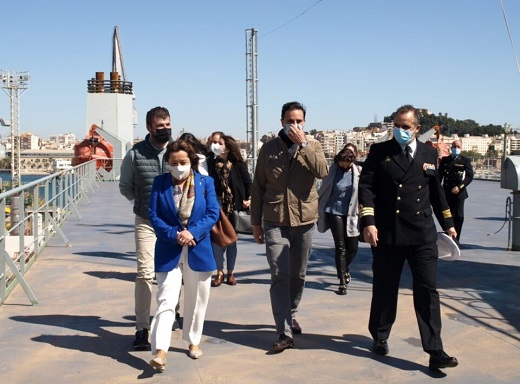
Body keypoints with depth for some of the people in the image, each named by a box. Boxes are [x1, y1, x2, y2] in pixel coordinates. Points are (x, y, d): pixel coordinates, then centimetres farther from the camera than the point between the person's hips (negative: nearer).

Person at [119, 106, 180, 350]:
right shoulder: (135, 154, -3)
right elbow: (125, 186, 11)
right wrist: (143, 202, 4)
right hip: (146, 222, -1)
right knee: (144, 273, -7)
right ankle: (142, 329, -3)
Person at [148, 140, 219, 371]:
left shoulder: (205, 182, 2)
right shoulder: (159, 183, 1)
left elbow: (213, 213, -4)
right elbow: (153, 216, -4)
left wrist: (192, 233, -18)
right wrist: (175, 235, -18)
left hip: (198, 250, 2)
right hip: (169, 251, -1)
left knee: (196, 300, 13)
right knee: (166, 300, -9)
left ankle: (193, 341, 31)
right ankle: (160, 351, -12)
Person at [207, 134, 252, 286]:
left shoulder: (238, 164, -2)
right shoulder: (211, 162, 2)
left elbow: (248, 182, 2)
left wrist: (248, 198, -8)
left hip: (232, 204, -1)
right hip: (216, 203, 1)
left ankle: (230, 273, 17)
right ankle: (219, 273, 7)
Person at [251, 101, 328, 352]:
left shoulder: (312, 147, 3)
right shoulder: (268, 148, 2)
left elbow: (322, 172, -17)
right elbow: (258, 187, 4)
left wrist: (302, 144, -19)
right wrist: (256, 222, 3)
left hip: (305, 221, 2)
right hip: (275, 223, -2)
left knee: (298, 276, 13)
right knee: (280, 277, -9)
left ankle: (290, 316, 35)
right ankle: (284, 333, -9)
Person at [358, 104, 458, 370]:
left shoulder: (429, 154, 10)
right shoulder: (379, 151, 2)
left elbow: (436, 190, 18)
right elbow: (366, 186, -4)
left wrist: (448, 223, 18)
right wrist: (368, 222, -15)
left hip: (423, 235, 2)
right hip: (387, 234, -1)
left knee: (427, 291, -1)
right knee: (385, 290, 11)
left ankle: (435, 351, 1)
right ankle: (380, 337, 31)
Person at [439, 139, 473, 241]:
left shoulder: (465, 161, 4)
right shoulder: (445, 160, 12)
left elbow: (470, 176, -3)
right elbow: (439, 175, 12)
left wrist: (460, 187, -16)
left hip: (459, 192, -2)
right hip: (447, 192, 2)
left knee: (459, 216, -6)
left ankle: (456, 239, 1)